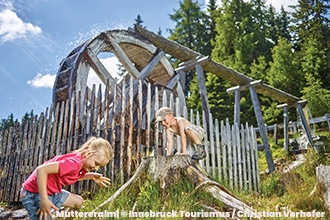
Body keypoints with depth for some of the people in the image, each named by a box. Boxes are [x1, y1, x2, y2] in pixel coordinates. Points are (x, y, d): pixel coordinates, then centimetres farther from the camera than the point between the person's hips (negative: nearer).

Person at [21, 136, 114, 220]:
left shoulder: (81, 162, -1)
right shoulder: (74, 163, -30)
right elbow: (41, 169, -35)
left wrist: (91, 176, 2)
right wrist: (44, 201, -32)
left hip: (51, 192, 10)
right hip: (35, 193, -10)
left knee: (78, 201, 16)